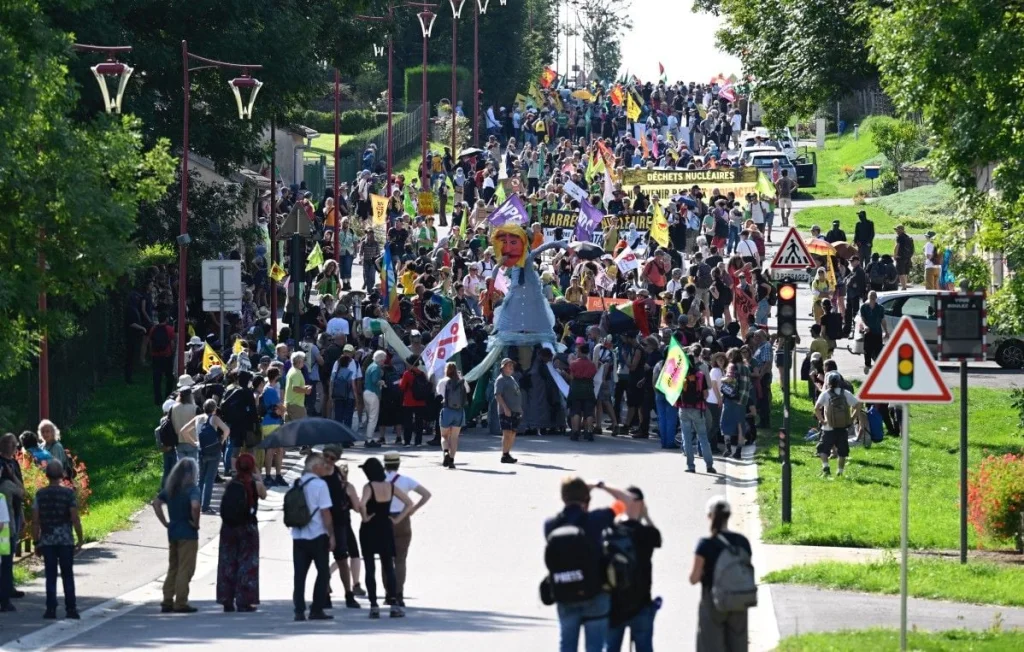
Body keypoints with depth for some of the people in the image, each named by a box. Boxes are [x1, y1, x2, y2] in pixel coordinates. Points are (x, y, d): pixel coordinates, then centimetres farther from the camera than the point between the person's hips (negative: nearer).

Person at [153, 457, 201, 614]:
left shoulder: (170, 488, 8)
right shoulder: (192, 489, -12)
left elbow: (156, 503, 8)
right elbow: (195, 506, -28)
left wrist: (165, 522, 7)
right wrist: (195, 523, -14)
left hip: (172, 532, 6)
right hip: (188, 534, -6)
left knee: (172, 568, 14)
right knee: (185, 570, -1)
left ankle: (167, 602, 15)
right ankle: (181, 603, 0)